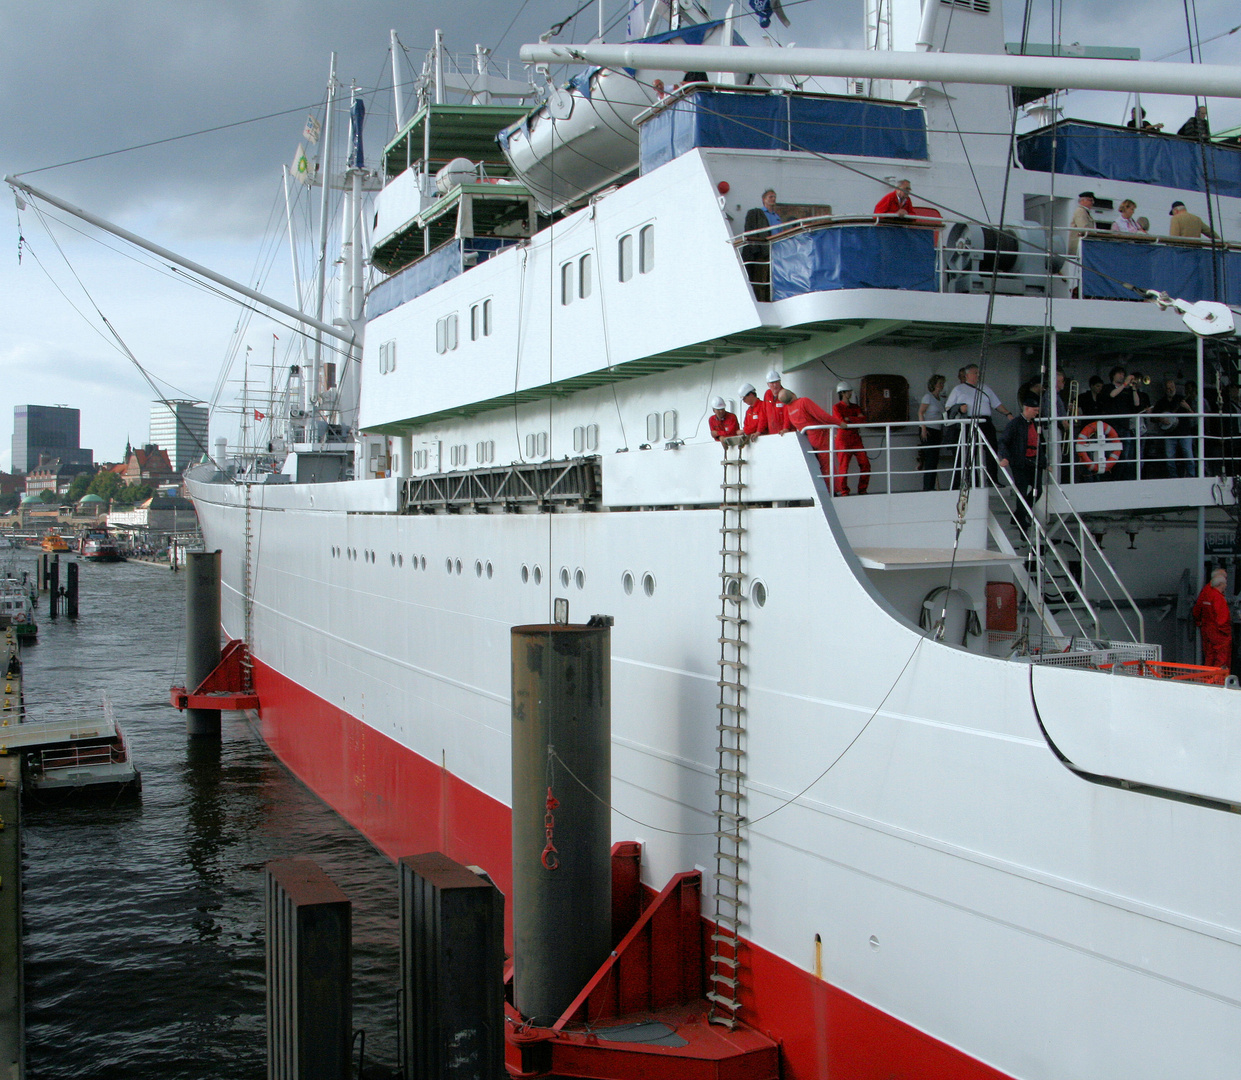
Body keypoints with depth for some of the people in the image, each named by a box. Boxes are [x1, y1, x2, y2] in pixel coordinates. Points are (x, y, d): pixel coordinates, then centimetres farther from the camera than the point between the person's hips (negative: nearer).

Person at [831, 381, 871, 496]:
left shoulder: (855, 407, 18)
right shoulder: (837, 408, 2)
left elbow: (863, 419, 0)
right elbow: (842, 423, -13)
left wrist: (849, 419, -8)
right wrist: (856, 420, -5)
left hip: (856, 438, 5)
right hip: (843, 439, -5)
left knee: (865, 464, -4)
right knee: (843, 466, -8)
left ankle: (862, 490, 4)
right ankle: (844, 492, 0)